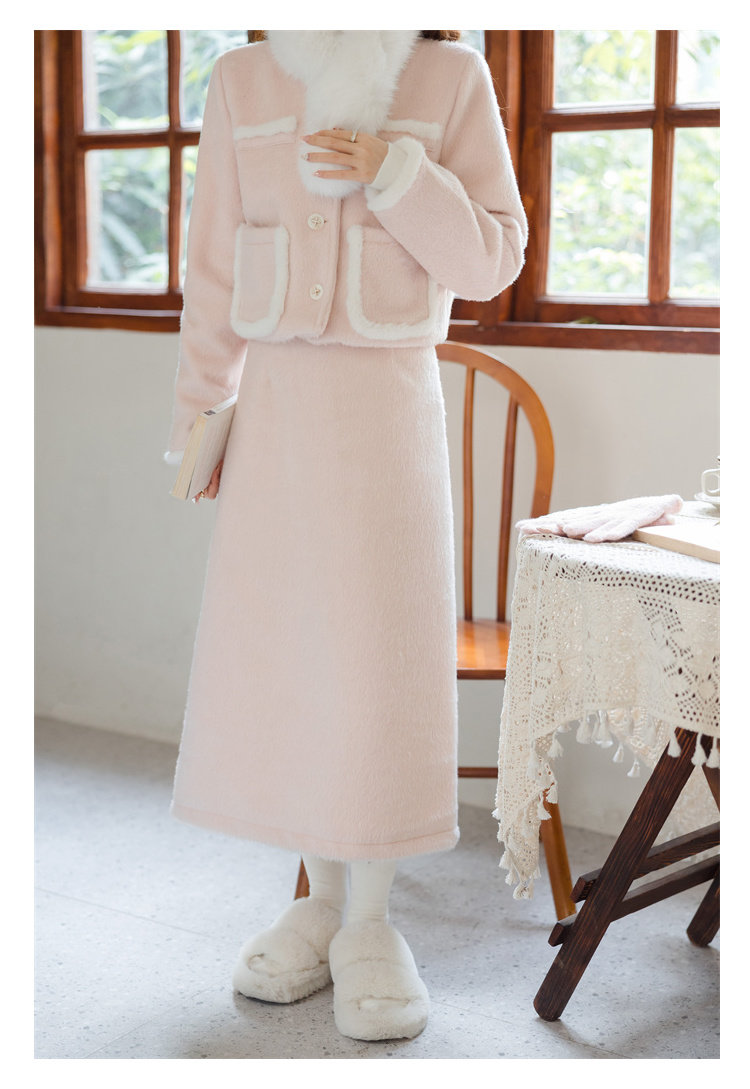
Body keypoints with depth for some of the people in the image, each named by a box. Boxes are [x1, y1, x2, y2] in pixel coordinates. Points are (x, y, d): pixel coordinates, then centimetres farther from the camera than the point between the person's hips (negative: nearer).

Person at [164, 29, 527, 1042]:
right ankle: (321, 899, 19)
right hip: (276, 399, 3)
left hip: (391, 400, -2)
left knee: (381, 657, -4)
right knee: (282, 656, 4)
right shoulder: (244, 83, 6)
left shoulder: (453, 77, 0)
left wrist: (393, 172, -17)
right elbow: (216, 267, 8)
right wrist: (199, 416, 7)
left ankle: (371, 922, 9)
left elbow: (492, 259, -3)